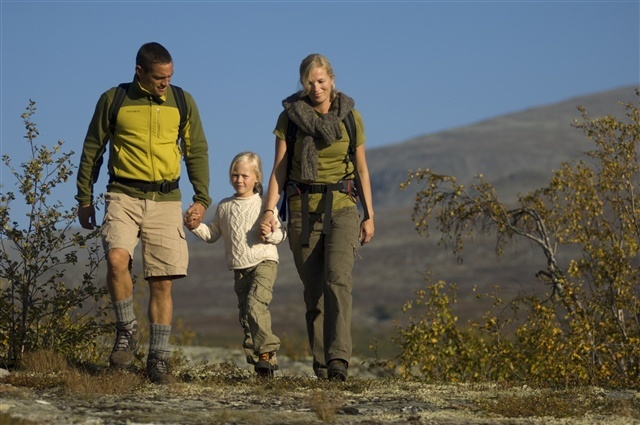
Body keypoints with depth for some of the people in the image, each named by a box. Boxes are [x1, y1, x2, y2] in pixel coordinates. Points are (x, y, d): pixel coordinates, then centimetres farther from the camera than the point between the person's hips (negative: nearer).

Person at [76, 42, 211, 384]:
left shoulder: (182, 103, 8)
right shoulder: (113, 100, 3)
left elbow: (197, 151, 14)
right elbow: (92, 149, 10)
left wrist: (201, 197, 3)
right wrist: (84, 198, 9)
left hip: (166, 200, 2)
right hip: (124, 195, -1)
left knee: (162, 282, -1)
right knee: (116, 257, -26)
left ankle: (158, 359, 7)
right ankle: (126, 330, -5)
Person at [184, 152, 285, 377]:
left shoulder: (264, 204, -2)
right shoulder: (225, 206, 12)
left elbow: (280, 233, 0)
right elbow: (213, 234, 18)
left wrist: (271, 234, -23)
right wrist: (195, 226, 1)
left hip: (264, 263, -6)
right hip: (240, 269, 6)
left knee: (255, 305, -22)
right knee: (245, 314, 5)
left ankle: (266, 352, -17)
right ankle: (257, 358, 13)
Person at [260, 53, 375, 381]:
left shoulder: (350, 117, 4)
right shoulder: (290, 116, 2)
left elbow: (362, 169, 11)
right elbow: (279, 168, 3)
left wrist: (369, 215, 10)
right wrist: (269, 210, -9)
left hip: (341, 209, -1)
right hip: (303, 210, 1)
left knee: (338, 281, -19)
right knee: (313, 292, 3)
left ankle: (338, 361, -25)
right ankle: (321, 366, 8)